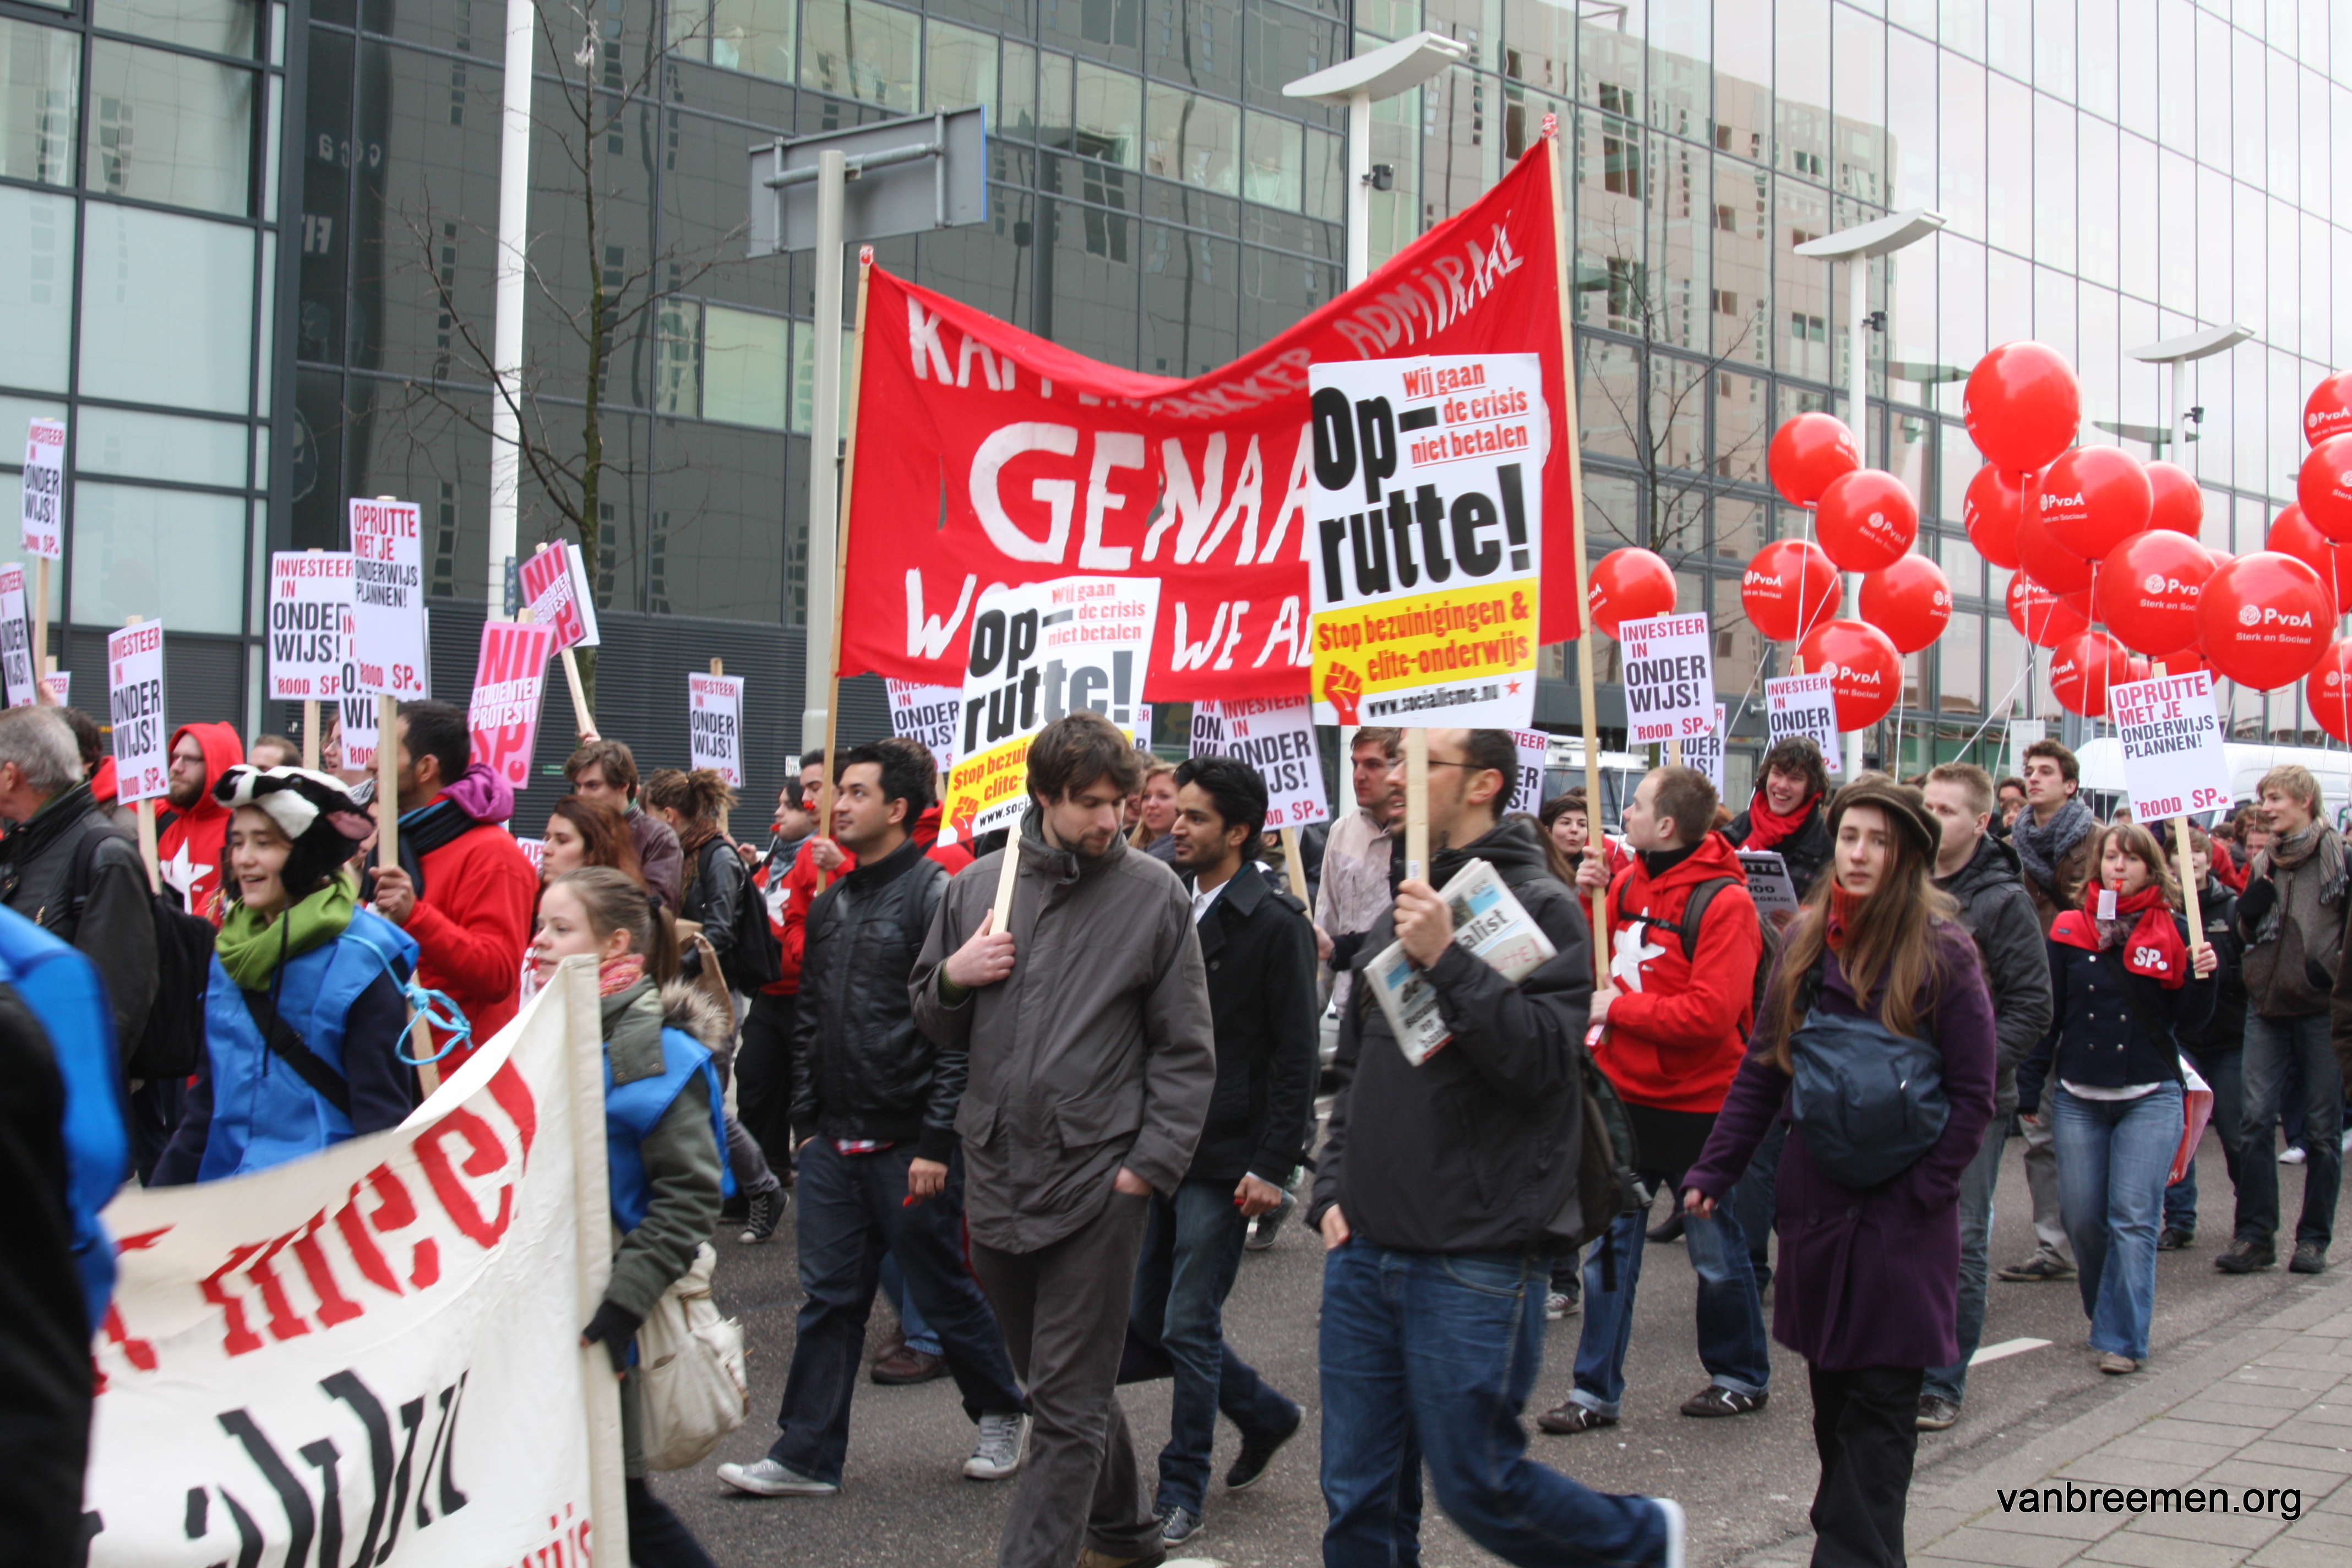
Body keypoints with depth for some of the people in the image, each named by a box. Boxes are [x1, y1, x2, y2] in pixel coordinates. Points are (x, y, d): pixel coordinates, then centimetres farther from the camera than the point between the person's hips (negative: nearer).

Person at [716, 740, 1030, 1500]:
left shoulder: (935, 895, -11)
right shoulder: (829, 904, 13)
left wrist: (937, 1143, -17)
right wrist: (805, 1121, 14)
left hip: (908, 1147, -6)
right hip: (834, 1144, 6)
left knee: (944, 1293, 7)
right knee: (828, 1298, 8)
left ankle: (1002, 1415, 28)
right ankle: (806, 1457, 14)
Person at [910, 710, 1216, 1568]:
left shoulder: (1154, 894, -3)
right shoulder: (979, 883, 6)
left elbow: (1185, 1048, -1)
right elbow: (932, 1020, 16)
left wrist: (1153, 1161, -9)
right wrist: (953, 975, -5)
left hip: (1097, 1178, -4)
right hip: (995, 1171, 5)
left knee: (1068, 1406, -3)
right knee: (1053, 1379, 19)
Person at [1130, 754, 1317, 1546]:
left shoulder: (1276, 924, -10)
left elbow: (1295, 1056, -11)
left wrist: (1272, 1166, -16)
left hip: (1225, 1160, -7)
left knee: (1188, 1325, -3)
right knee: (1149, 1317, 11)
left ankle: (1181, 1494, 12)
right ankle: (1265, 1413, 32)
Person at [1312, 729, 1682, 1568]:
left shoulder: (1541, 908, -8)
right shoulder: (1399, 914, 13)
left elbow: (1542, 1059, -19)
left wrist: (1446, 962, -24)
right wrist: (1333, 1191, 11)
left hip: (1477, 1261, -7)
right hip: (1365, 1250, 7)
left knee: (1479, 1486, 3)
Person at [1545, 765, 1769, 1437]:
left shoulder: (1723, 902, -17)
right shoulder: (1627, 883, 4)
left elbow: (1710, 1014, -24)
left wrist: (1617, 1008, -18)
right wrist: (1586, 898, -5)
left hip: (1694, 1105, -6)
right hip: (1624, 1094, 6)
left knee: (1716, 1251, 11)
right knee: (1609, 1247, 7)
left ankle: (1742, 1376, 29)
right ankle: (1596, 1390, 14)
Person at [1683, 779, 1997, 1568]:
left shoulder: (1941, 951, -7)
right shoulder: (1805, 941, 7)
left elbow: (1972, 1094, -6)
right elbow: (1761, 1068, 10)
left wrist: (1919, 1191, -12)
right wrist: (1713, 1170, 5)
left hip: (1899, 1216, -4)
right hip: (1814, 1201, 5)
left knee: (1878, 1402, -2)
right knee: (1831, 1393, 11)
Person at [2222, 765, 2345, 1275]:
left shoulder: (2339, 855, -5)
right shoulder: (2262, 864, 13)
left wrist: (2335, 970, -15)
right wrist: (2248, 911, -1)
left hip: (2322, 1009, -5)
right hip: (2267, 1005, 5)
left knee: (2322, 1129, 4)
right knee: (2254, 1122, -2)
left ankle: (2314, 1238, 12)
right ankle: (2255, 1235, 2)